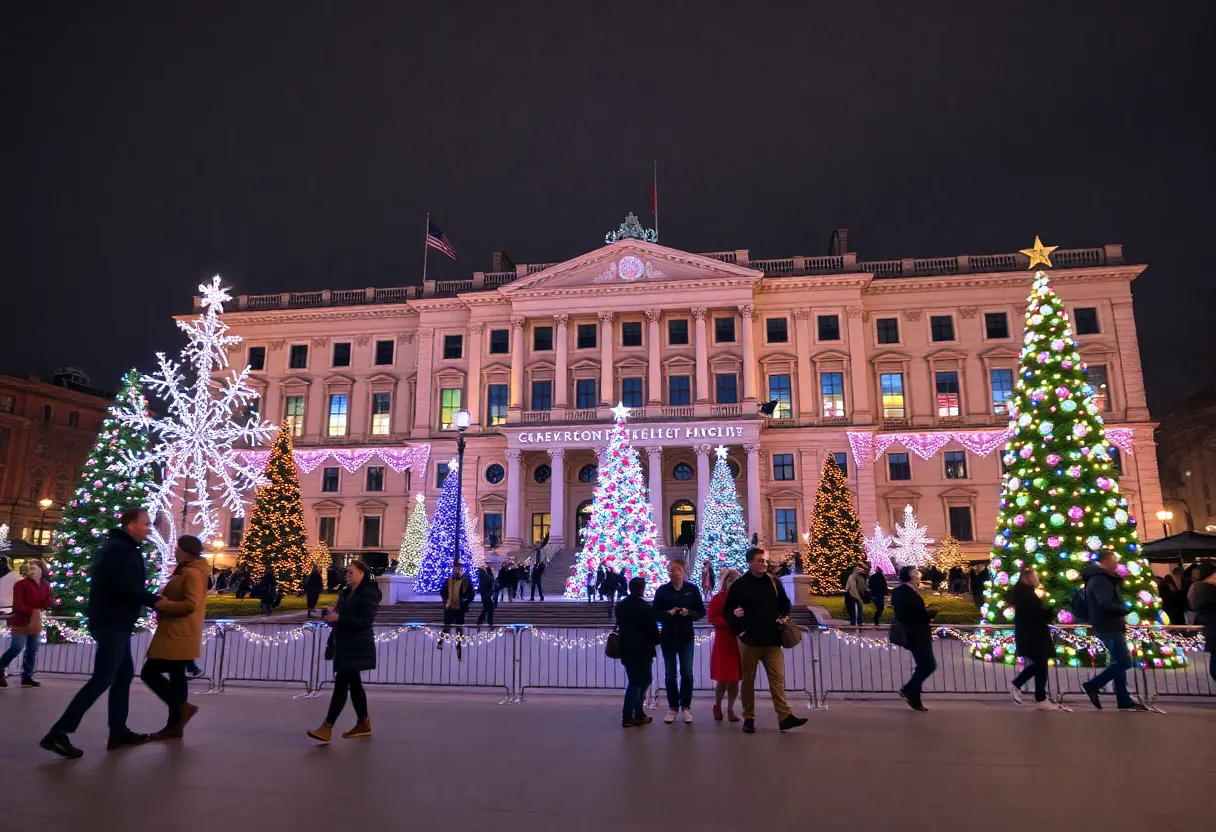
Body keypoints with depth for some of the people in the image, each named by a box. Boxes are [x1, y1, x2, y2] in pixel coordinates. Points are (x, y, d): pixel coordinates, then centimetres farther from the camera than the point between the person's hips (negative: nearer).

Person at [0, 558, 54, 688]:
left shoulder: (45, 586, 5)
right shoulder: (21, 584, -10)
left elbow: (46, 605, 5)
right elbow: (17, 604, -17)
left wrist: (50, 599, -16)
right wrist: (32, 611, -27)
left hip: (36, 623, 6)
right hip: (21, 622, -6)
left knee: (32, 650, 7)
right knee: (16, 648, -12)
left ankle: (27, 678, 13)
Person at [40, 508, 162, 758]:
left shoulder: (116, 547, 18)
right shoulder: (121, 549, -15)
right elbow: (127, 588, -23)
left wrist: (150, 598, 9)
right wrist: (154, 600, -10)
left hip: (112, 621, 11)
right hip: (112, 623, -11)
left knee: (124, 675, 13)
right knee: (102, 679, -10)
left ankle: (118, 732, 17)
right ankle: (58, 733, -8)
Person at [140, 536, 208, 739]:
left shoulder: (193, 574, -17)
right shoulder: (186, 571, 17)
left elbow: (190, 605, -24)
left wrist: (161, 605, -19)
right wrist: (163, 602, 8)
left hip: (178, 636, -10)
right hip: (175, 635, 10)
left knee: (150, 673, -7)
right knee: (176, 677, 11)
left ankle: (182, 707, -5)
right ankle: (174, 725, 15)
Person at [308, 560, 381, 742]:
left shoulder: (369, 593, -11)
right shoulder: (345, 592, 14)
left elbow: (366, 620, -20)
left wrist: (339, 617, -24)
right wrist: (332, 617, -1)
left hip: (357, 647, -9)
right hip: (344, 645, 9)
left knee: (341, 683, -11)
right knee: (354, 683, 13)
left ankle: (327, 727, -10)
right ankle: (363, 723, 23)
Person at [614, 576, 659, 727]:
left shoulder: (620, 606, 7)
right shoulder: (645, 607, -15)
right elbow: (653, 630, -11)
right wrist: (656, 640, 8)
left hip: (626, 650, 7)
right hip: (642, 651, -7)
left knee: (635, 681, 17)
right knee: (637, 682, 3)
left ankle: (638, 714, 19)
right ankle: (627, 716, 2)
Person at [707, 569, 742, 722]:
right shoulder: (717, 598, -3)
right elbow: (712, 618, -10)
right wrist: (729, 621, -22)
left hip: (740, 642, 4)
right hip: (723, 643, -4)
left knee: (735, 679, 6)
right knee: (723, 678, 0)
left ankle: (730, 709, 16)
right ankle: (717, 706, 21)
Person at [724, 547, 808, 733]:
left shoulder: (773, 583, 8)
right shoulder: (739, 585, -4)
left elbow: (785, 603, 22)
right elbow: (728, 610, 0)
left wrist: (784, 617, 4)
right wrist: (739, 631, -5)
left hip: (772, 640, 3)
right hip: (750, 640, -3)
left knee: (777, 678, -1)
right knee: (748, 680, 6)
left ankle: (785, 716, -1)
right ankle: (749, 718, 14)